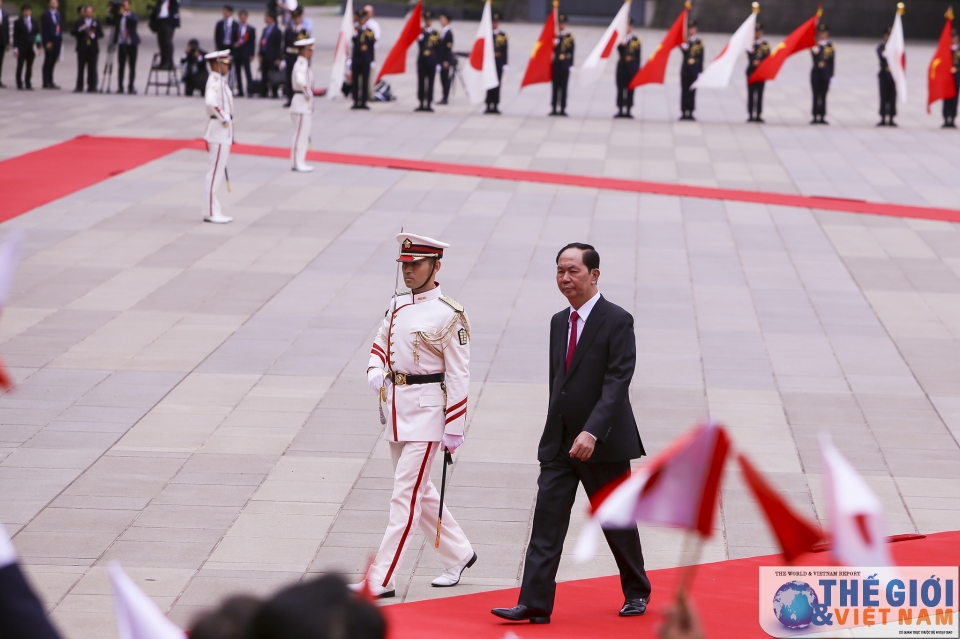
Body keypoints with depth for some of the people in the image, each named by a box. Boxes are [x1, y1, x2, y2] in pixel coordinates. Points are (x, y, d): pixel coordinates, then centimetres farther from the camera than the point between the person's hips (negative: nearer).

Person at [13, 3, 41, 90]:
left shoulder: (34, 22, 13)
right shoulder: (18, 22, 4)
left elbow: (37, 34, 13)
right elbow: (15, 36, 1)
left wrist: (38, 47, 5)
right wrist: (15, 48, -7)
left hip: (31, 47, 3)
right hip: (22, 47, -3)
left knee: (29, 66, 3)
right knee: (20, 66, -2)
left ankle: (28, 84, 7)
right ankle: (20, 84, 2)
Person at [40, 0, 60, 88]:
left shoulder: (57, 14, 14)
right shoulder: (45, 15, -6)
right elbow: (44, 30, -10)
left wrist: (61, 39, 8)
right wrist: (47, 42, -15)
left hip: (57, 41, 6)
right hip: (49, 41, -6)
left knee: (52, 62, 9)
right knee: (48, 62, -1)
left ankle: (50, 82, 13)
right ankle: (46, 83, 2)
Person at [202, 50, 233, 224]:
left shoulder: (220, 81, 14)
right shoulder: (214, 82, -17)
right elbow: (210, 101, -35)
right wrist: (223, 118, -25)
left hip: (224, 133, 10)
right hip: (219, 132, -10)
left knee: (217, 171, 13)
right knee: (215, 172, -6)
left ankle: (212, 211, 18)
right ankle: (210, 212, -3)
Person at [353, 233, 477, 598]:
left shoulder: (449, 316, -13)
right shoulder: (397, 306, 9)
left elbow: (458, 376, -13)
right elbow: (380, 343, 24)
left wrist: (454, 430, -14)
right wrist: (375, 372, 1)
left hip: (426, 409, -8)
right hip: (395, 406, 8)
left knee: (406, 493, -8)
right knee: (420, 490, 16)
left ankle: (382, 579, -8)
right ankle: (458, 554, 33)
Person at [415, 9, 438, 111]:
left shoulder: (435, 33, 9)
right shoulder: (420, 31, 3)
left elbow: (438, 49, 8)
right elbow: (420, 42, -16)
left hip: (432, 61, 1)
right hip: (422, 59, -1)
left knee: (430, 82, 3)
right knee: (421, 82, 1)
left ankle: (429, 104, 7)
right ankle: (421, 103, 6)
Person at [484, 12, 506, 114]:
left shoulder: (503, 35, 6)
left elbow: (505, 51, 3)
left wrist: (504, 64, -3)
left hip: (499, 64, 0)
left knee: (497, 85, 1)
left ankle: (496, 107, 4)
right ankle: (489, 106, 5)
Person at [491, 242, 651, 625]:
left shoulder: (616, 321, -12)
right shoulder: (559, 322, 11)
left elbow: (617, 382, -20)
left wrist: (592, 432, -30)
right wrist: (556, 433, 16)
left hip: (604, 443, -6)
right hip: (559, 442, 6)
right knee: (547, 521, -4)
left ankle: (636, 592, 29)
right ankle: (534, 604, -8)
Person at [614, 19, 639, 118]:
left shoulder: (636, 40, 7)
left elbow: (638, 56, 8)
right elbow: (619, 50, -8)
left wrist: (637, 68, 4)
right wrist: (622, 44, -27)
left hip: (632, 67, 0)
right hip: (622, 66, 0)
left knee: (630, 90, 0)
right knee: (620, 89, 1)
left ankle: (628, 110, 4)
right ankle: (620, 110, 4)